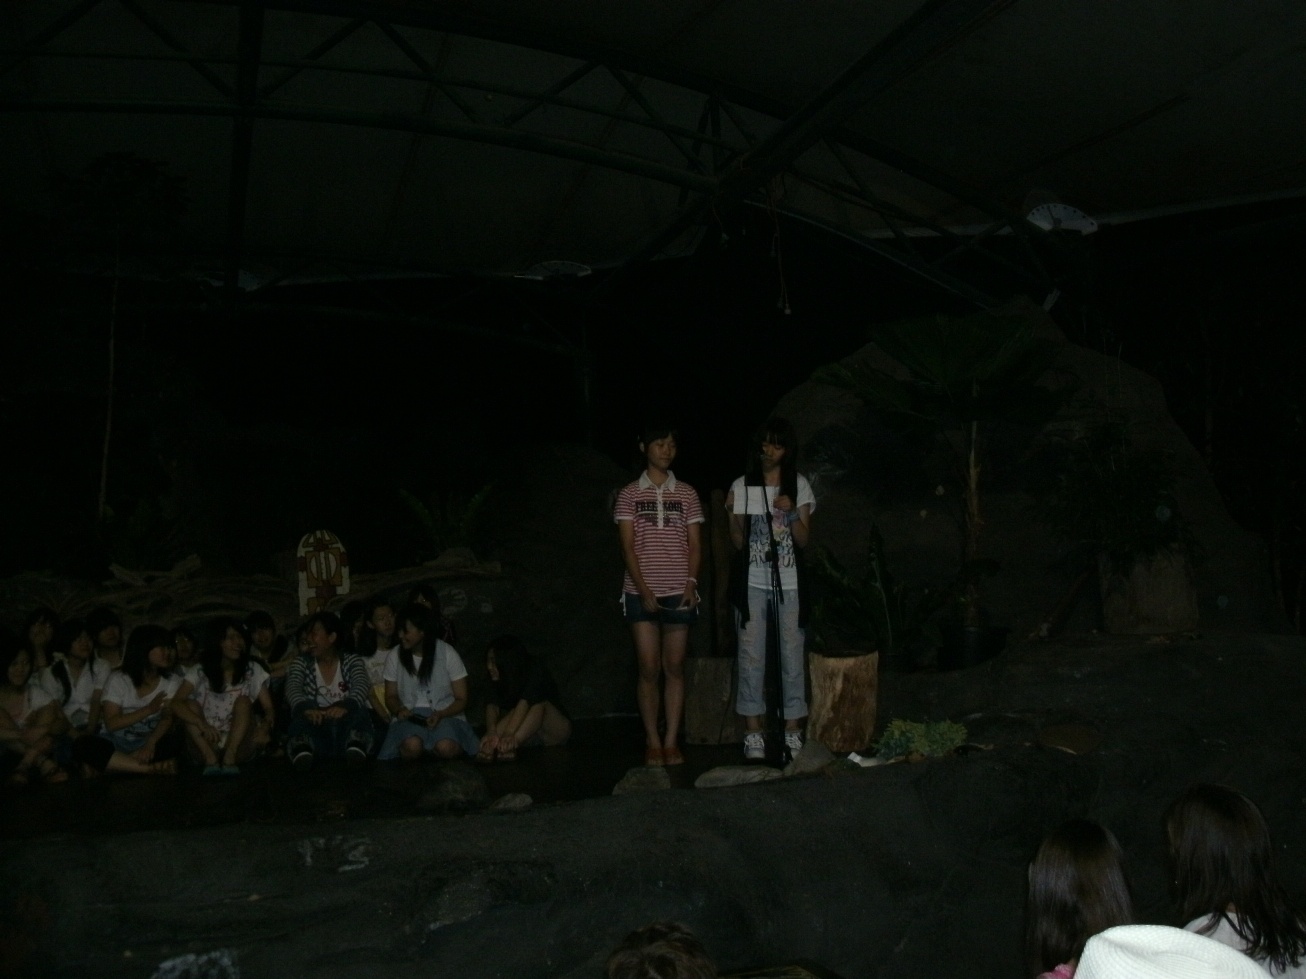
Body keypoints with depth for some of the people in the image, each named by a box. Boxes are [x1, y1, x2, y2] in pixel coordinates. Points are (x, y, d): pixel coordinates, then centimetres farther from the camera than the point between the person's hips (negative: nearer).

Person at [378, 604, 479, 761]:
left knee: (445, 748, -35)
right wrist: (399, 710, -9)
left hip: (446, 714, -1)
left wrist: (440, 715, -17)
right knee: (412, 746, -35)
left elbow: (461, 699, 2)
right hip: (410, 716, 1)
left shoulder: (447, 653, -1)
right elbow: (391, 696, 15)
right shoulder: (395, 656, 5)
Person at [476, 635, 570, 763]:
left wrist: (509, 733, -51)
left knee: (539, 704, -34)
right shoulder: (497, 679, -4)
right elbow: (492, 706, -21)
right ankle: (491, 747, -52)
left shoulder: (534, 669, -19)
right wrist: (491, 731, -42)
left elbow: (525, 703, -35)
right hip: (527, 735, 4)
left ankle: (510, 746, -51)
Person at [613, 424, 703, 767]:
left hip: (679, 593, 1)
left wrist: (691, 583, -8)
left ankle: (672, 741, 9)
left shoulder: (686, 495, 9)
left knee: (674, 668, 3)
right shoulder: (629, 495, 5)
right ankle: (652, 742, 7)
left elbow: (694, 545, 7)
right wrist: (643, 589, -11)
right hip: (641, 593, -1)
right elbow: (627, 546, -1)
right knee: (649, 669, -1)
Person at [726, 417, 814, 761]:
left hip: (789, 583, 1)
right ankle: (753, 733, 6)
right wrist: (733, 520, -17)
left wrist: (791, 513, -16)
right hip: (754, 583, 0)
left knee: (793, 655, 2)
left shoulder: (798, 485, 4)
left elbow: (804, 540, 1)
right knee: (751, 657, -1)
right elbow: (738, 542, 2)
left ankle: (793, 731, 10)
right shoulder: (742, 486, 3)